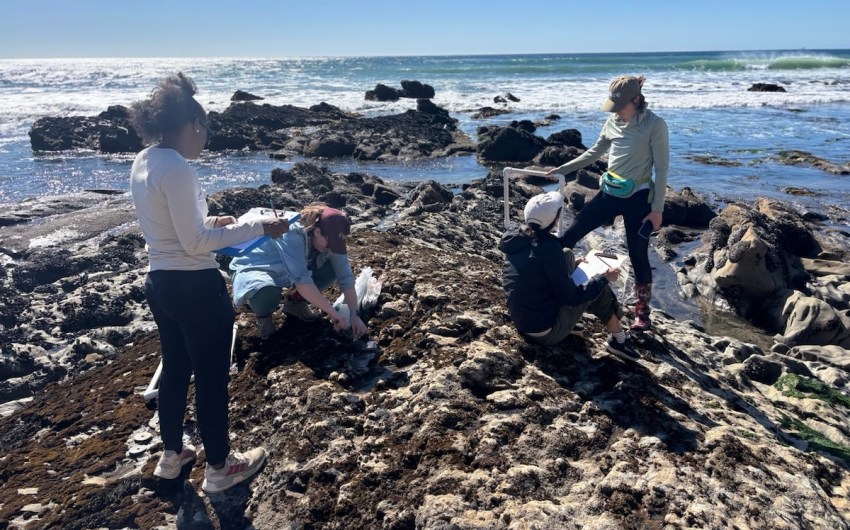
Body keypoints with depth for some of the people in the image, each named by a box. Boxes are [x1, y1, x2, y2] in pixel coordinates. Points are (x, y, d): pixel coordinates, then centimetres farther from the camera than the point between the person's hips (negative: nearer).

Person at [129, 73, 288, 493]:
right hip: (194, 286, -9)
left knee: (174, 368, 23)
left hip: (159, 281, 9)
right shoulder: (176, 168, -22)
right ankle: (219, 467, 24)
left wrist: (210, 222, 16)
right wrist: (255, 227, -17)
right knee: (211, 377, 7)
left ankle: (171, 455, 40)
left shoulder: (142, 163, 7)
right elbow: (195, 243, -21)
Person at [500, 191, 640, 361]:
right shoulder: (547, 247, -24)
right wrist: (604, 278, -4)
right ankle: (618, 340, 16)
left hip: (522, 322, 8)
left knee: (567, 255, 13)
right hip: (546, 332, -8)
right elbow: (571, 297, -17)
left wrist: (572, 264, 24)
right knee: (599, 284, 2)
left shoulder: (515, 236, -1)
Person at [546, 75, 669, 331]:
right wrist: (562, 169, 14)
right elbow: (594, 152, 17)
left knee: (638, 255, 2)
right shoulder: (612, 122, 3)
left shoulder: (655, 125, -13)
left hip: (637, 197, -5)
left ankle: (642, 312, 18)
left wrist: (657, 209, -13)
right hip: (610, 192, 5)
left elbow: (661, 168, -11)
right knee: (573, 230, 3)